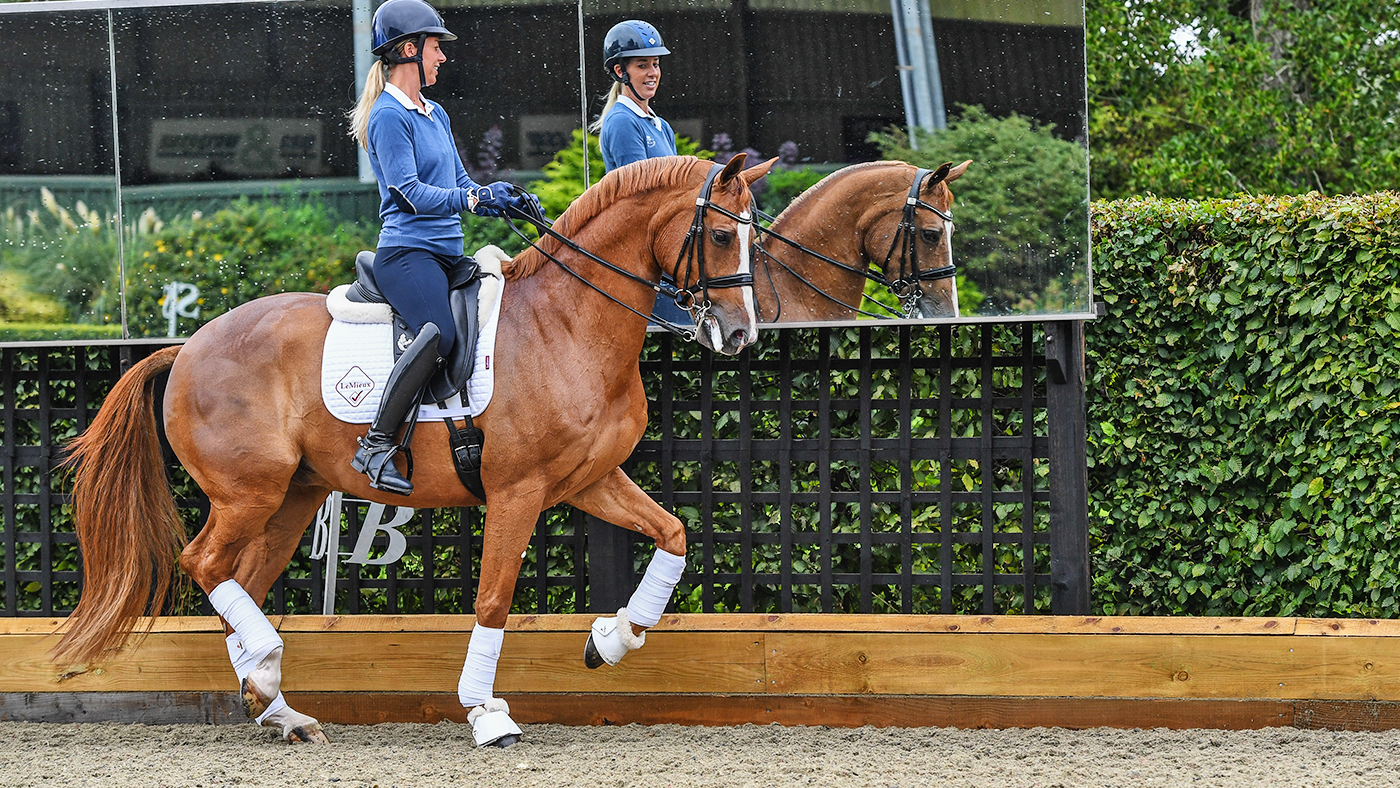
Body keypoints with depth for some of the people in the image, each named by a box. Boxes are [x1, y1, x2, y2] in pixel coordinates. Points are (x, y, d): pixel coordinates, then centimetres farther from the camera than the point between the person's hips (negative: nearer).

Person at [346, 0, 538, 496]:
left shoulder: (435, 115, 21)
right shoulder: (389, 116, -7)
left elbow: (460, 185, 24)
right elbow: (413, 193, -16)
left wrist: (510, 201, 6)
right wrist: (474, 198, -27)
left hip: (448, 252, 10)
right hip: (407, 253, -10)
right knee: (440, 333, -33)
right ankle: (376, 447, -28)